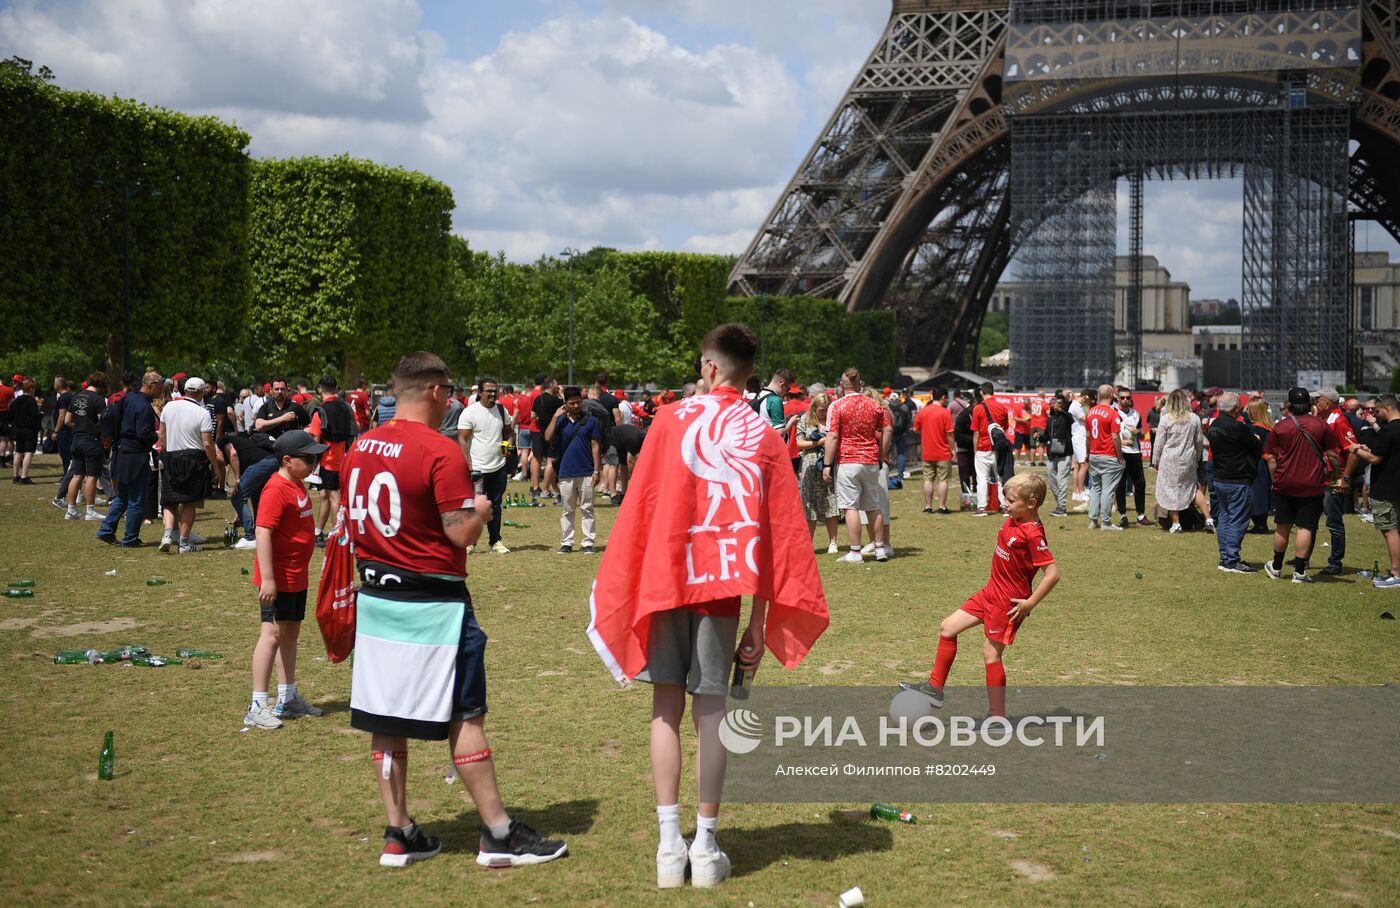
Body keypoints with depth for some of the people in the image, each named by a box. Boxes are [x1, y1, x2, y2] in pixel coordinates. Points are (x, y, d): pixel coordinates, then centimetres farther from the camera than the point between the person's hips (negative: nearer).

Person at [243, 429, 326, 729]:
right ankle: (257, 707, -4)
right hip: (278, 578, -10)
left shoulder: (298, 485, 11)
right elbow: (263, 532, -24)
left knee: (291, 632, 16)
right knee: (272, 634, -8)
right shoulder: (277, 489, -19)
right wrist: (267, 579, -28)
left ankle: (288, 699, 27)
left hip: (297, 576, 10)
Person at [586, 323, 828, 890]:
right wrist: (759, 619, 6)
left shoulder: (671, 419, 0)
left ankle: (669, 846, 7)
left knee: (667, 707, 8)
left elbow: (640, 508, -1)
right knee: (711, 709, 5)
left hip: (664, 579, 0)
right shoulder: (764, 437, 4)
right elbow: (776, 535, 2)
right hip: (721, 584, 1)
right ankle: (705, 848, 8)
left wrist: (623, 589, 7)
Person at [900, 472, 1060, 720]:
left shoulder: (1032, 535, -23)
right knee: (947, 628, 11)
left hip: (1008, 603, -10)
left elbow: (1053, 573, -27)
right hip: (990, 593, 10)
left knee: (991, 653, -3)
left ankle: (998, 716, 7)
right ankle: (935, 688, 19)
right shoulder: (1013, 522, 3)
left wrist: (1030, 604, -22)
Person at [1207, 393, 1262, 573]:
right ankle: (1231, 561, -5)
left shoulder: (1214, 425, 7)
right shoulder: (1237, 427, -20)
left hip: (1220, 479, 9)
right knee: (1237, 521, -5)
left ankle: (1225, 558, 18)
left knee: (1224, 518, 14)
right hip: (1239, 481, -9)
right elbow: (1258, 448, -11)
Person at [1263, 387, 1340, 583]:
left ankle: (1276, 568, 25)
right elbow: (1332, 455, 2)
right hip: (1312, 486, -1)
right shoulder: (1321, 426, -1)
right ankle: (1299, 572, -2)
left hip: (1284, 485, 1)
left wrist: (1275, 480, 11)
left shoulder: (1279, 427, -1)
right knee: (1305, 527, 0)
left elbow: (1271, 458, 1)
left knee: (1282, 527, 12)